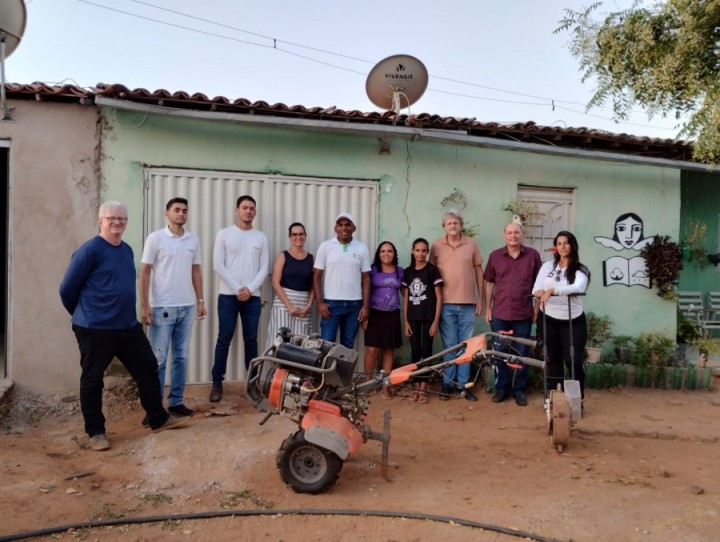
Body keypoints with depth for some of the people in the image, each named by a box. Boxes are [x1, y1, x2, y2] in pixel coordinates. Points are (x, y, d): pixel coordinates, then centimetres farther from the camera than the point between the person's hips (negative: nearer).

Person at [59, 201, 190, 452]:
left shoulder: (127, 250, 10)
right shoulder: (89, 250, -13)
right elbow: (67, 289, -8)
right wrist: (83, 315, 6)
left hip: (129, 326, 7)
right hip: (95, 329, -7)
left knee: (148, 368, 10)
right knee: (92, 380, 6)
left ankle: (159, 419, 23)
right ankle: (95, 432, 21)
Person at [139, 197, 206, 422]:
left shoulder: (193, 240, 8)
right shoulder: (155, 238, -5)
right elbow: (144, 273, -6)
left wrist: (200, 300, 10)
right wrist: (144, 306, -11)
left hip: (187, 307, 5)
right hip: (162, 308, -5)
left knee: (181, 357, 11)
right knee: (158, 359, 1)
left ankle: (176, 401, 23)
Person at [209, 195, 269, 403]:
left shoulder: (261, 238, 8)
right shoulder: (224, 234, 2)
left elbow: (264, 268, 4)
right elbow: (218, 265, -4)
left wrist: (250, 289, -10)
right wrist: (237, 288, -11)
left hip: (252, 297, 2)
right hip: (228, 295, -2)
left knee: (251, 340, 8)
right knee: (224, 339, 1)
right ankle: (217, 383, 9)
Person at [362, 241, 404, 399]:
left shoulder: (400, 271, 8)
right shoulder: (372, 269, 0)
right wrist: (364, 315, -6)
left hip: (392, 315, 3)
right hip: (374, 314, -3)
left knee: (388, 350, 6)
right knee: (372, 349, -8)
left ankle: (385, 386, 13)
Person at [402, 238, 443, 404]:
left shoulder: (432, 270, -4)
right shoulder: (408, 272, 7)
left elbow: (439, 297, -5)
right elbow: (406, 298, 9)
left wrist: (436, 321, -10)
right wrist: (406, 321, 4)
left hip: (428, 317, -3)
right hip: (413, 317, 3)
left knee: (426, 351, 1)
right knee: (415, 351, 6)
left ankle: (423, 388, 7)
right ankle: (416, 386, 15)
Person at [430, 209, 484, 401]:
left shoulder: (471, 243, 5)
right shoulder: (436, 245, 2)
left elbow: (479, 271, 8)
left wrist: (480, 299, 6)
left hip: (468, 303, 1)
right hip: (446, 303, -1)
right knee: (449, 345, 4)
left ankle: (463, 384, 16)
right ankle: (448, 383, 15)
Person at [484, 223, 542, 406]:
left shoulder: (533, 255, -2)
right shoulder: (495, 256, 0)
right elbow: (489, 283, 7)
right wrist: (487, 308, 5)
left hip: (523, 314, -1)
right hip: (499, 314, 1)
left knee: (522, 354, 9)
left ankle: (519, 390, 22)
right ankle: (502, 388, 24)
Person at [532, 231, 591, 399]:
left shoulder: (580, 270, -5)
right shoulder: (547, 266, 5)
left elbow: (578, 287, -26)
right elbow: (536, 288, 0)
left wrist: (552, 290, -38)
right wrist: (539, 293, -25)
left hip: (573, 321, -2)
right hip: (548, 320, 3)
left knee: (574, 361, -2)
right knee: (553, 360, 12)